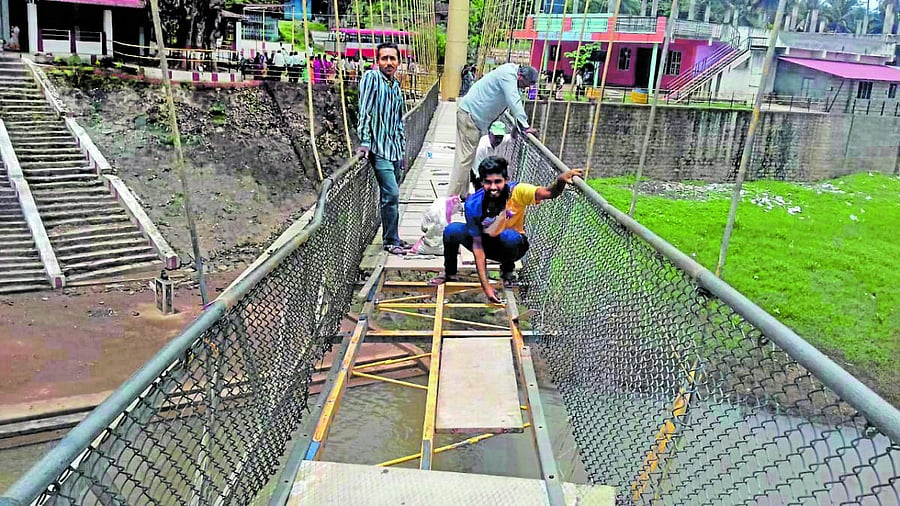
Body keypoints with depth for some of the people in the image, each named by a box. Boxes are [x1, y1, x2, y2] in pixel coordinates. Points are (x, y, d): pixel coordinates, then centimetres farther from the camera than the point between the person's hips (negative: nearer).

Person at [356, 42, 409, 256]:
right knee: (391, 194, -12)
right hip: (379, 148, -7)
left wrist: (402, 149, 21)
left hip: (395, 149, 7)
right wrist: (365, 141, -19)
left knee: (392, 196, 11)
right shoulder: (372, 78, -5)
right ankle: (390, 241, -4)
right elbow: (365, 111, -12)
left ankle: (392, 238, 20)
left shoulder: (396, 86, 17)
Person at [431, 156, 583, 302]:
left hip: (511, 244, -1)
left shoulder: (517, 192, -26)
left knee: (509, 236, -38)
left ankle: (508, 270, -3)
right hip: (485, 242, 1)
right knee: (452, 230, -25)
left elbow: (548, 192, -42)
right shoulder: (473, 204, -24)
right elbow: (477, 244, -24)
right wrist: (485, 285, -29)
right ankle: (450, 273, 4)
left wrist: (561, 180, -66)